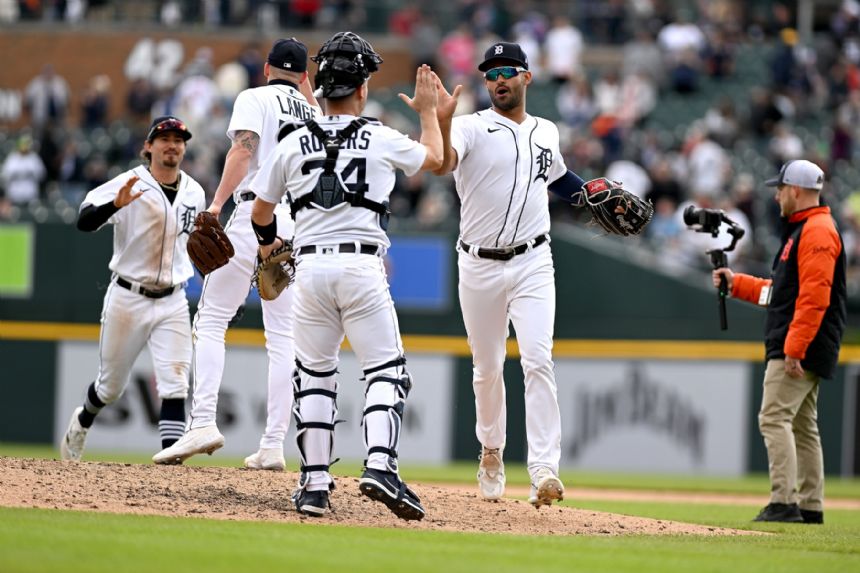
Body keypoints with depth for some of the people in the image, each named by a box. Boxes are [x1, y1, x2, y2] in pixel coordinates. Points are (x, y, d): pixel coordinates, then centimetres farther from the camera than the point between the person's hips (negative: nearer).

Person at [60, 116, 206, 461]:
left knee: (174, 386, -12)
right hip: (128, 299, -3)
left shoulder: (194, 193, 5)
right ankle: (81, 423, 43)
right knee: (111, 386, 12)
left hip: (173, 302, 3)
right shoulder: (129, 184, -13)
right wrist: (116, 204, -44)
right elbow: (84, 222, -26)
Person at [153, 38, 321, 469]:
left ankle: (203, 422, -19)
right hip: (301, 221, 5)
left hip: (257, 212, -5)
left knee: (211, 320, -3)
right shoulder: (311, 112, 20)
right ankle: (273, 445, 0)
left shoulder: (255, 99, 4)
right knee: (283, 334, 5)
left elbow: (243, 149, -12)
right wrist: (306, 93, 34)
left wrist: (217, 203, -20)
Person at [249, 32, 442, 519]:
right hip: (362, 267, -2)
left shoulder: (293, 142, 6)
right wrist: (428, 111, 38)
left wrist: (268, 243, 37)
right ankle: (380, 465, -20)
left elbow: (261, 212, 16)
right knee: (386, 370, 1)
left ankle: (315, 483, 7)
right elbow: (435, 158, 22)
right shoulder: (383, 140, 1)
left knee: (315, 374, 12)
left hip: (311, 266, 2)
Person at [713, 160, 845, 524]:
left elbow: (814, 297, -22)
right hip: (804, 352, 11)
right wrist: (736, 283, 25)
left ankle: (784, 503, -23)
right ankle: (810, 507, 15)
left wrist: (793, 349, -26)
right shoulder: (802, 230, 20)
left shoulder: (816, 231, -13)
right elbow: (783, 291, 27)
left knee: (774, 418, -17)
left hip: (801, 348, -11)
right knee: (803, 425, 12)